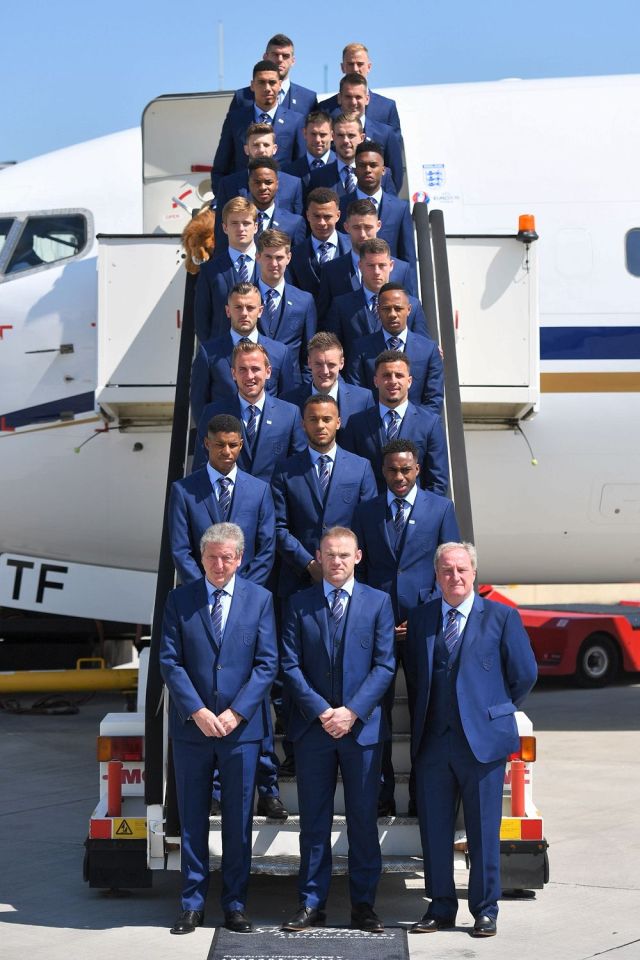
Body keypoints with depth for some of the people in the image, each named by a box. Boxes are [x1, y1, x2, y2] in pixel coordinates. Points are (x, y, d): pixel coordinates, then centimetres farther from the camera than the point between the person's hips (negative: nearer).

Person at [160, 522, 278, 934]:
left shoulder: (260, 599, 3)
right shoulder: (180, 599, 4)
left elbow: (267, 663, -1)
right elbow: (170, 661, -1)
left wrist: (236, 712, -11)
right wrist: (197, 711, -12)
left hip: (241, 727, 0)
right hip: (191, 727, 1)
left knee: (239, 819, 5)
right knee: (192, 819, 6)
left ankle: (235, 903, 14)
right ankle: (193, 903, 14)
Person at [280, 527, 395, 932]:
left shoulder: (378, 602, 5)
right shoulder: (300, 604, 6)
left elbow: (385, 665, -1)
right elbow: (290, 666, 1)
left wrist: (352, 711, -11)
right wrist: (321, 711, -10)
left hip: (362, 727, 0)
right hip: (312, 727, 1)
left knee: (363, 819, 4)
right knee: (314, 820, 5)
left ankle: (364, 904, 13)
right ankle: (312, 903, 13)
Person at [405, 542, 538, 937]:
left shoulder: (502, 617, 0)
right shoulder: (421, 618, 10)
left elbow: (524, 675, 4)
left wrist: (495, 712, 8)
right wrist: (423, 719, 14)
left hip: (482, 739, -3)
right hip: (432, 741, 3)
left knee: (483, 830, 2)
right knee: (434, 830, 7)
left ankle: (486, 910, 13)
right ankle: (441, 908, 19)